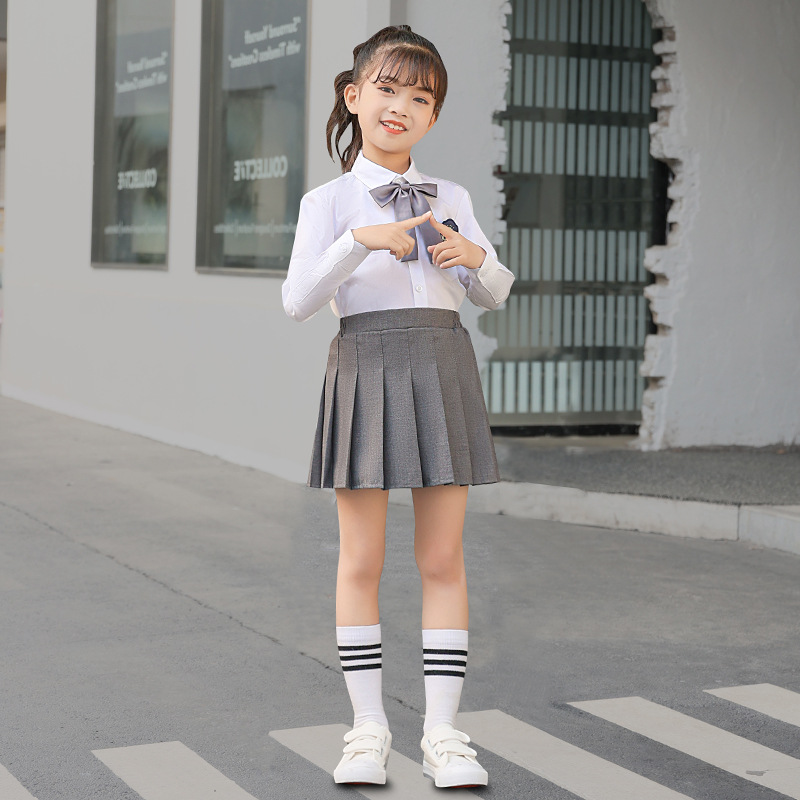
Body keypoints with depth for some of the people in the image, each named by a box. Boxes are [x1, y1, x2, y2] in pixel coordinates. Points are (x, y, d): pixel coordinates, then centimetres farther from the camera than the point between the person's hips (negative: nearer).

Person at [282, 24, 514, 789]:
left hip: (442, 369, 2)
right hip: (366, 367, -2)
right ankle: (368, 728, 13)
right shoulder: (329, 202, 3)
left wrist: (475, 256, -8)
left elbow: (494, 294, 14)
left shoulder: (451, 199, 11)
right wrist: (358, 241, -19)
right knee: (362, 559, 2)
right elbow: (297, 301, -7)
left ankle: (442, 732, 9)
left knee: (442, 558, 3)